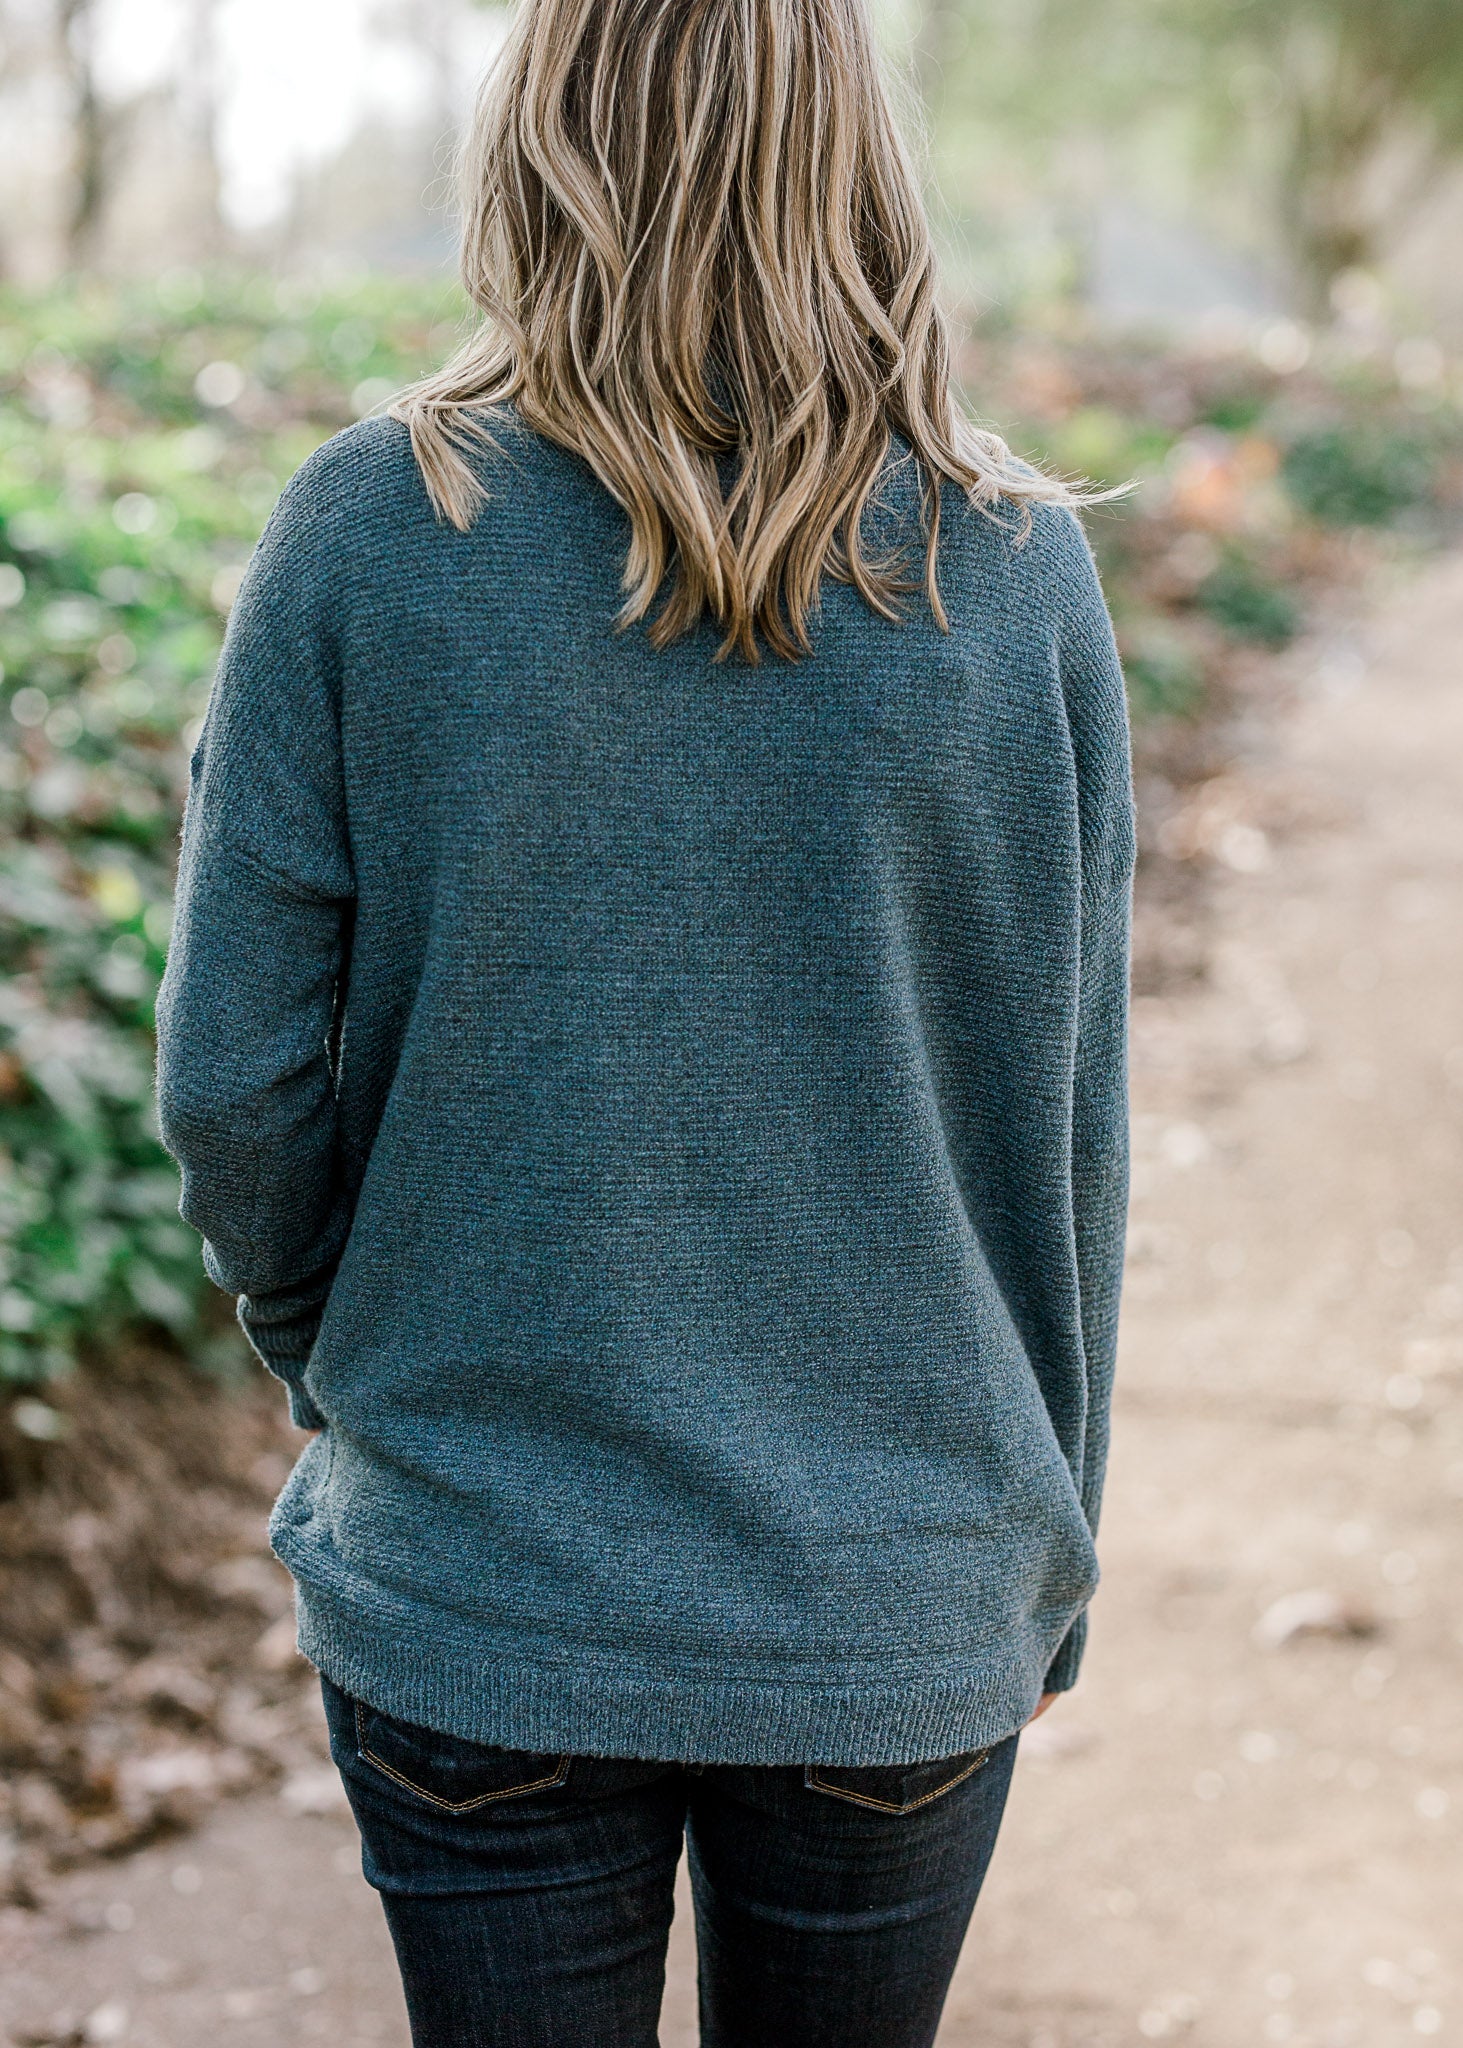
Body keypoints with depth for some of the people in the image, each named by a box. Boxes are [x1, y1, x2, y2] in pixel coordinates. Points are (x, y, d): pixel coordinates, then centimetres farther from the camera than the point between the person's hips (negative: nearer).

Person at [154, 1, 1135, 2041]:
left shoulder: (367, 533, -11)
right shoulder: (1019, 567, -8)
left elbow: (235, 1080, -8)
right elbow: (1073, 1129, -2)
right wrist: (1049, 1562, 12)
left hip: (478, 1588, -1)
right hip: (900, 1604, 2)